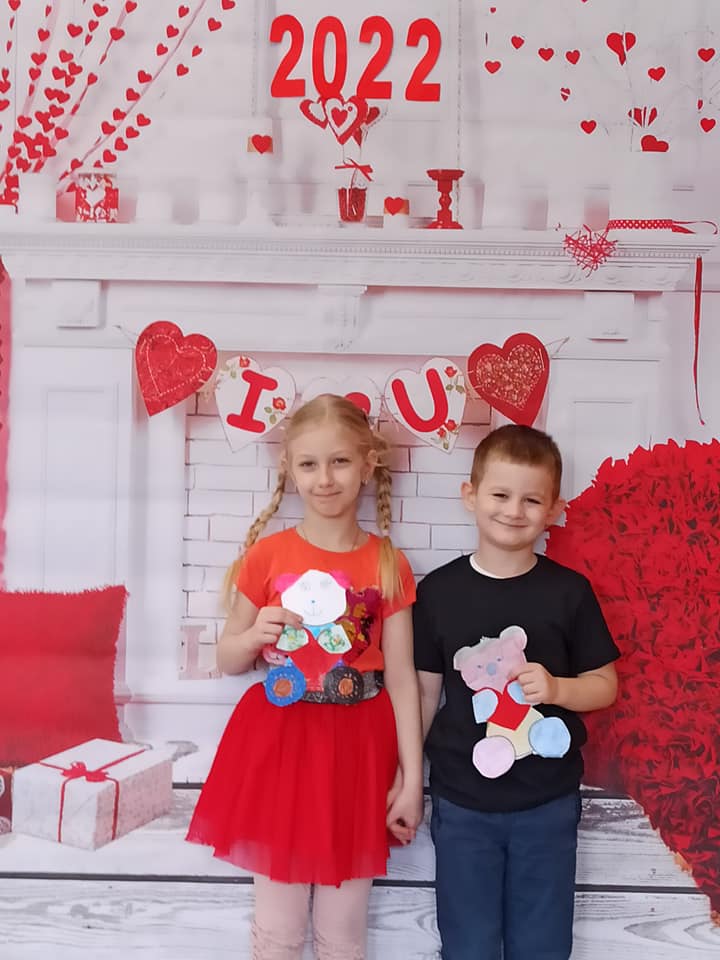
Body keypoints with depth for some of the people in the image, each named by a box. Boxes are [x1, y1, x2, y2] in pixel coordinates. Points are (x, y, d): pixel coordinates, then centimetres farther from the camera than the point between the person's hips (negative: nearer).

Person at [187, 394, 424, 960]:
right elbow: (228, 660, 5)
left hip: (357, 748, 0)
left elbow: (402, 677, -3)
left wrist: (412, 778, -4)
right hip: (279, 743, 0)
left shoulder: (388, 566, -4)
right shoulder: (267, 556, -4)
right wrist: (255, 636, -17)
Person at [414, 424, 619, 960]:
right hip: (461, 805, 0)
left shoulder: (569, 591, -7)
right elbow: (424, 691, 1)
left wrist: (557, 688, -20)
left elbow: (605, 686, 0)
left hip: (548, 804, 0)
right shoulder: (437, 591, -6)